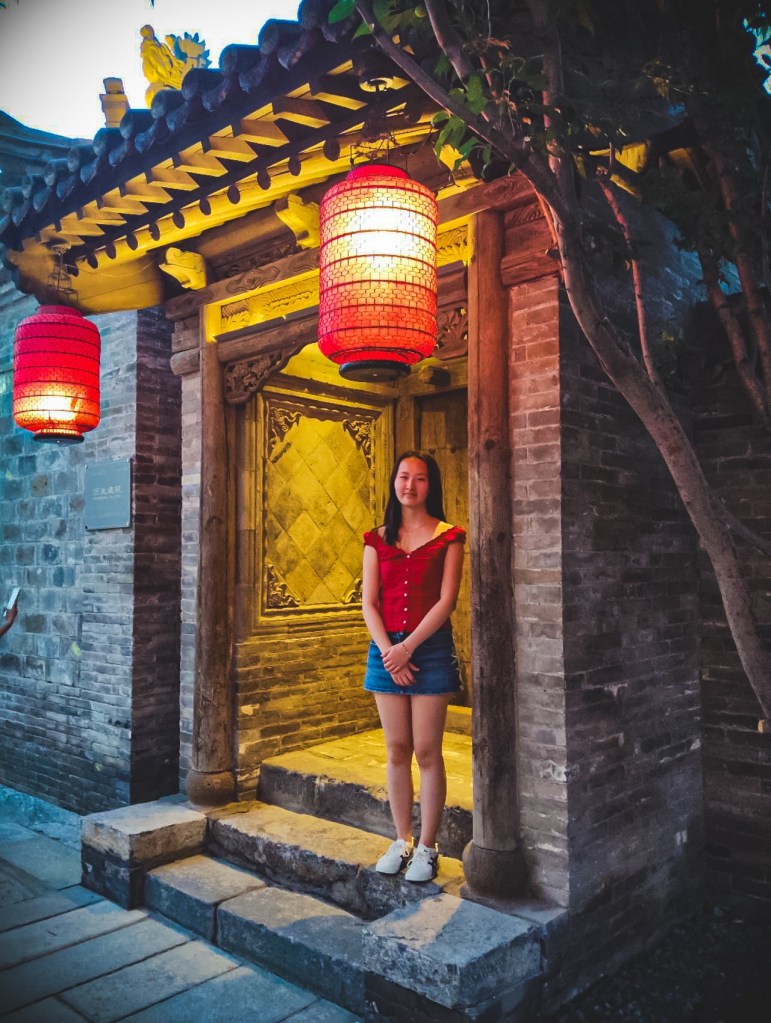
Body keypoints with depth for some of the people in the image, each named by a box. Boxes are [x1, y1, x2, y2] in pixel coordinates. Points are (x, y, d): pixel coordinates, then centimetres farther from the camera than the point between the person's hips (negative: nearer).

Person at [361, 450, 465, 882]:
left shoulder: (448, 537, 0)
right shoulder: (378, 539, 9)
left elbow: (447, 600, -8)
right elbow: (369, 604, 3)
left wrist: (408, 646, -14)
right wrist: (389, 652, -10)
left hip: (430, 648, -3)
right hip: (386, 649, 3)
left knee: (427, 751, 1)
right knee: (397, 750, 9)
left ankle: (427, 847, 14)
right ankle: (402, 841, 22)